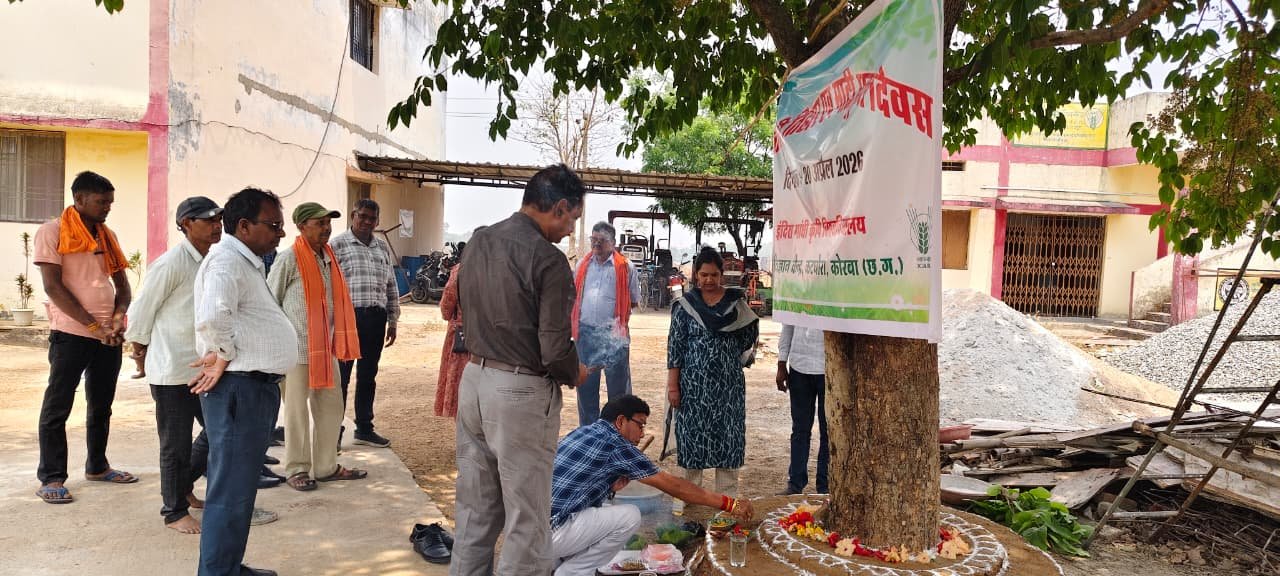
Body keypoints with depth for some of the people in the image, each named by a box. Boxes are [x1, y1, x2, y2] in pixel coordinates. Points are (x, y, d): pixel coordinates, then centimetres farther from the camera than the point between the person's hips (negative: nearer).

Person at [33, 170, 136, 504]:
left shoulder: (108, 236, 12)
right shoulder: (52, 232, -5)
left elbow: (123, 285, 13)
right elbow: (53, 287, -12)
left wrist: (118, 317, -7)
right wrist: (93, 326, -16)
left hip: (110, 336, 6)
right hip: (71, 333, -6)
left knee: (101, 406, 14)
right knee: (57, 407, 1)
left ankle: (97, 466, 27)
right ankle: (51, 478, 9)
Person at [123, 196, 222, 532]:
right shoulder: (171, 264, -16)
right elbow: (141, 310, -9)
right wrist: (141, 348, 4)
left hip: (203, 366, 7)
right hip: (172, 370, -7)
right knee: (177, 444, 4)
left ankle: (182, 485, 34)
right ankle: (174, 511, 20)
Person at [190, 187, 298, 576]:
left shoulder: (248, 262, 18)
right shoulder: (228, 259, -15)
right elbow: (212, 316, -33)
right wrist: (223, 355, -17)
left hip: (256, 386, 11)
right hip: (239, 388, -11)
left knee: (240, 486, 19)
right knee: (231, 490, -4)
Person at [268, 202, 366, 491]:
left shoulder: (329, 256, 10)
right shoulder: (288, 258, -12)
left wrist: (336, 340, 17)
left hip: (326, 349, 7)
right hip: (296, 349, -7)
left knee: (331, 407, 11)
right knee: (296, 412, 3)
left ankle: (326, 466, 23)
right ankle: (296, 470, 17)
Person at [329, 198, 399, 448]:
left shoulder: (383, 247, 15)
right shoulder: (337, 244, -1)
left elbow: (392, 287, 18)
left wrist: (392, 321, 14)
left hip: (376, 318, 5)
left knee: (368, 376, 13)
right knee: (341, 376, 1)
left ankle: (364, 428, 24)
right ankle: (335, 431, 11)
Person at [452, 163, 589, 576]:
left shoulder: (477, 242, 5)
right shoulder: (549, 260, -18)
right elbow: (555, 351, -19)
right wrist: (574, 375, 1)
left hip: (473, 380, 7)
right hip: (521, 393, -7)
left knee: (475, 508, 19)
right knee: (527, 518, 7)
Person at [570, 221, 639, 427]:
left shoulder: (625, 267, 0)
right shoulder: (582, 265, 11)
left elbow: (634, 301, 6)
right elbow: (574, 296, 19)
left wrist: (618, 315, -2)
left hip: (613, 334, -4)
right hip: (586, 332, 4)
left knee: (618, 384, 3)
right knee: (585, 384, 13)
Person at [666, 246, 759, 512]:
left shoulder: (736, 302, 3)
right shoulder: (685, 305, 0)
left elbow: (749, 335, 11)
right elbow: (675, 346, -2)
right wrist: (673, 385, -6)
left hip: (729, 383, 1)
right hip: (694, 382, -1)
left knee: (728, 434, 5)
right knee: (692, 432, 6)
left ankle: (727, 494, 18)